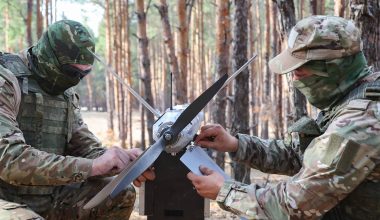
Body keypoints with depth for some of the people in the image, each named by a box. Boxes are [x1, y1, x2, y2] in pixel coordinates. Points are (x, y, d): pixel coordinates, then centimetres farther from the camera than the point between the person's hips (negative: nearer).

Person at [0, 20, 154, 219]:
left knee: (122, 195, 0)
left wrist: (124, 161, -14)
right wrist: (93, 166, -29)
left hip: (49, 195, 8)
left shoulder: (67, 95, 9)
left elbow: (87, 149, 9)